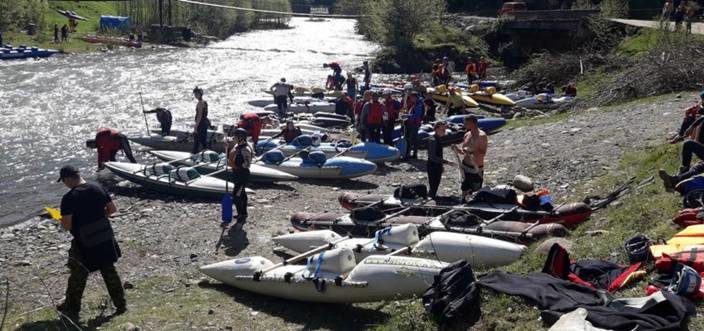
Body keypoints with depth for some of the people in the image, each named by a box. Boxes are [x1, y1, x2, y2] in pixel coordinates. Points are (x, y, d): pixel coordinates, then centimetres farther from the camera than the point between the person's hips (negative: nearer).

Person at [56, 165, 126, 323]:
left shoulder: (69, 198, -18)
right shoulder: (98, 188, -2)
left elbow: (67, 225, -19)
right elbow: (113, 209, 4)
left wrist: (61, 220, 2)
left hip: (84, 245, -5)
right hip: (106, 239, 5)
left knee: (78, 276, 12)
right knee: (109, 271, 18)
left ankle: (71, 309, 26)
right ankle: (121, 304, 25)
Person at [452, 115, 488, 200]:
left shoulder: (482, 136, -15)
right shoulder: (467, 135, 7)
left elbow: (483, 153, -22)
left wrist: (471, 151, -34)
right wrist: (457, 148, -5)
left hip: (476, 169, -7)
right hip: (465, 167, 7)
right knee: (464, 191, 13)